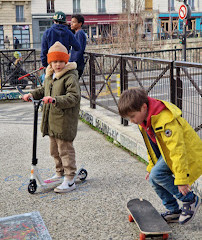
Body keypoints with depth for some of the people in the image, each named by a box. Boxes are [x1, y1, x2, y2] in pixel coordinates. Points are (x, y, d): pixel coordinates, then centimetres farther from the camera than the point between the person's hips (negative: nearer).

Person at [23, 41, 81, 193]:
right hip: (51, 121, 9)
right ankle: (60, 173, 38)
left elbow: (74, 97, -26)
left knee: (65, 150, -4)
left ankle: (70, 180, 4)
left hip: (65, 122, -9)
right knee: (54, 150, 20)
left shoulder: (70, 77, -15)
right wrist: (32, 95, 16)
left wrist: (56, 100, -36)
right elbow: (43, 90, 31)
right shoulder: (49, 77, 12)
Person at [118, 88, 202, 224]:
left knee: (157, 174, -23)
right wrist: (151, 167, 17)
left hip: (189, 154, -9)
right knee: (154, 179, 0)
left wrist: (181, 179, -28)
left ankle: (190, 200, -7)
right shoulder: (145, 121, -1)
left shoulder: (165, 121, -33)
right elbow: (153, 146, 14)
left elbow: (177, 151, -31)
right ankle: (174, 211, 16)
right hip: (168, 153, 9)